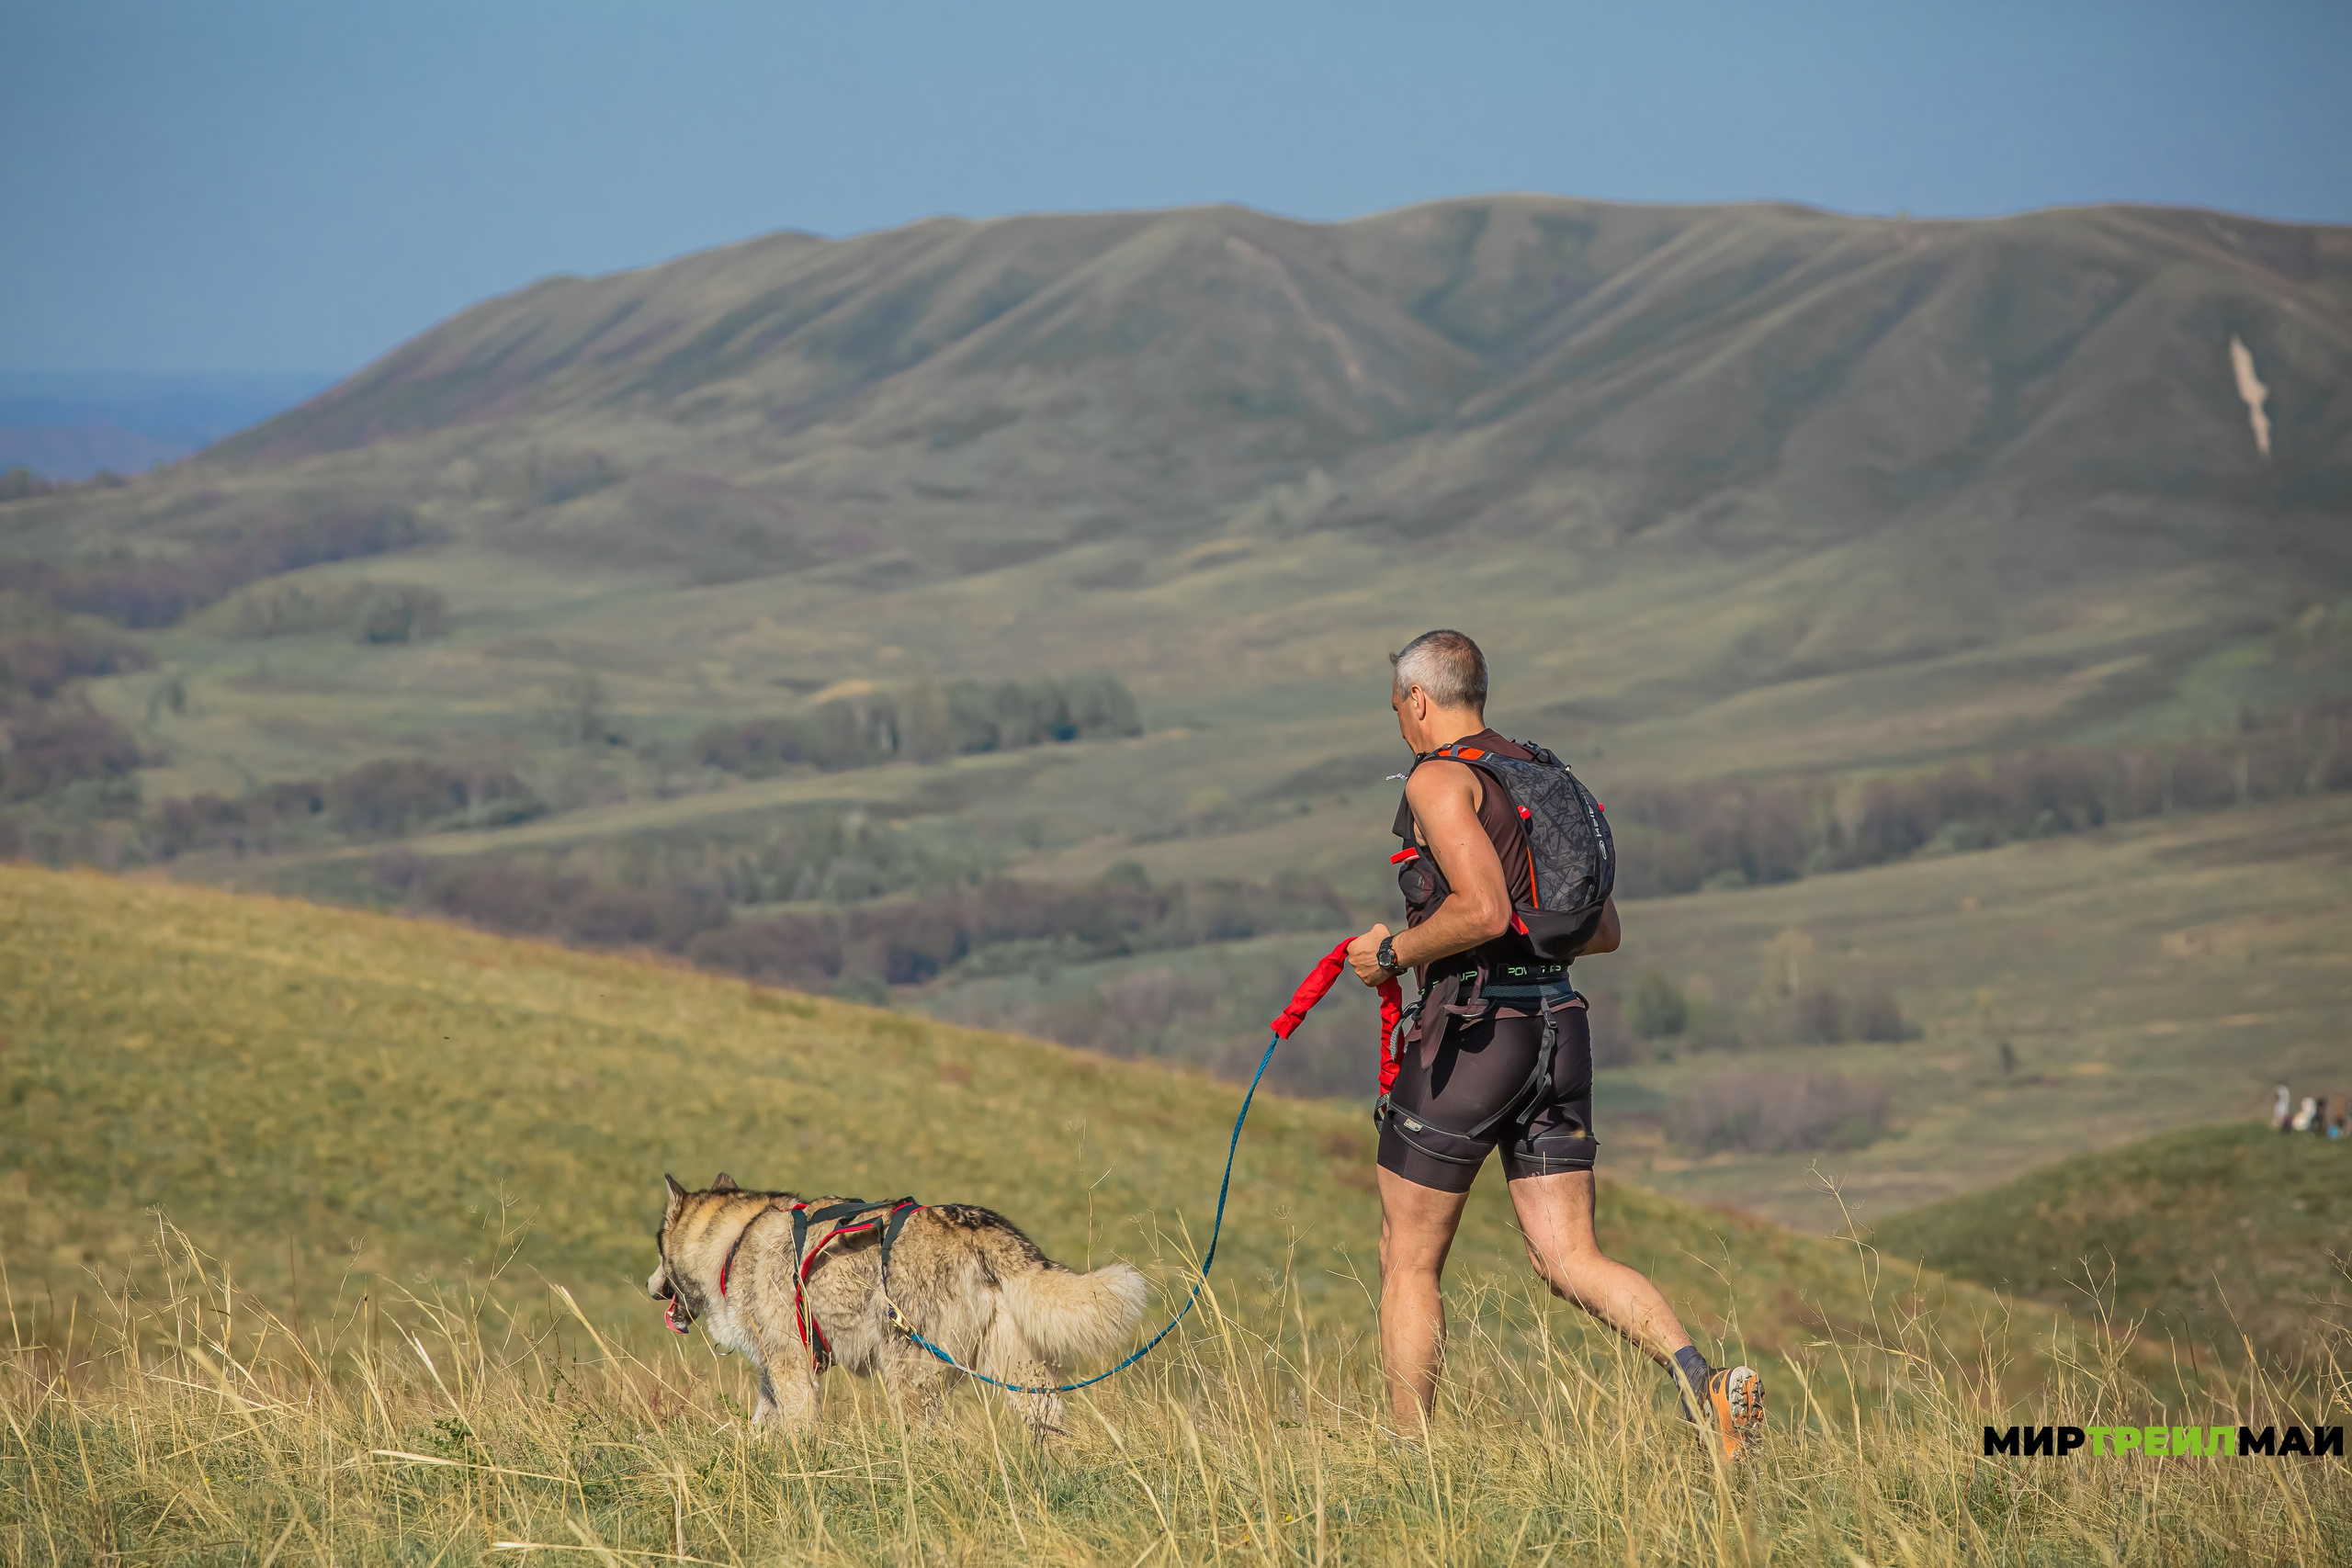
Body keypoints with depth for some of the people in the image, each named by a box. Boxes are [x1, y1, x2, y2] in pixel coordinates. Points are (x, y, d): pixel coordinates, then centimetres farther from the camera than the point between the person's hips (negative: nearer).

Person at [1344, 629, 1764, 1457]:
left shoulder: (1437, 778, -8)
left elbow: (1483, 910, -22)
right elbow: (1602, 929, 20)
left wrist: (1394, 952, -8)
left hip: (1471, 1027, -7)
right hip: (1557, 1019, 7)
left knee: (1408, 1262, 6)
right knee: (1570, 1260, 1)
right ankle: (1705, 1383, -20)